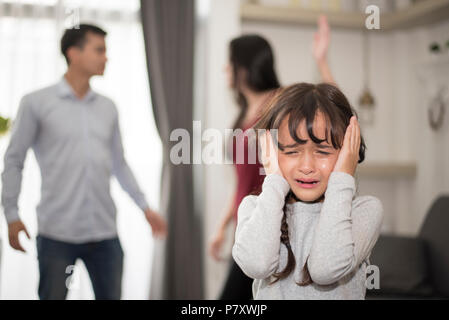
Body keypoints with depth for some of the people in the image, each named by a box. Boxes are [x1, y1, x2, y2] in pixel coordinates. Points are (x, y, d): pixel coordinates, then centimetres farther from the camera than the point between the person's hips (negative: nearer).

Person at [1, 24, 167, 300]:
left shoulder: (108, 108, 11)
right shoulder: (36, 103, -1)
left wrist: (145, 207, 12)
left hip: (104, 232, 4)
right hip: (57, 234, -4)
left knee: (110, 295, 8)